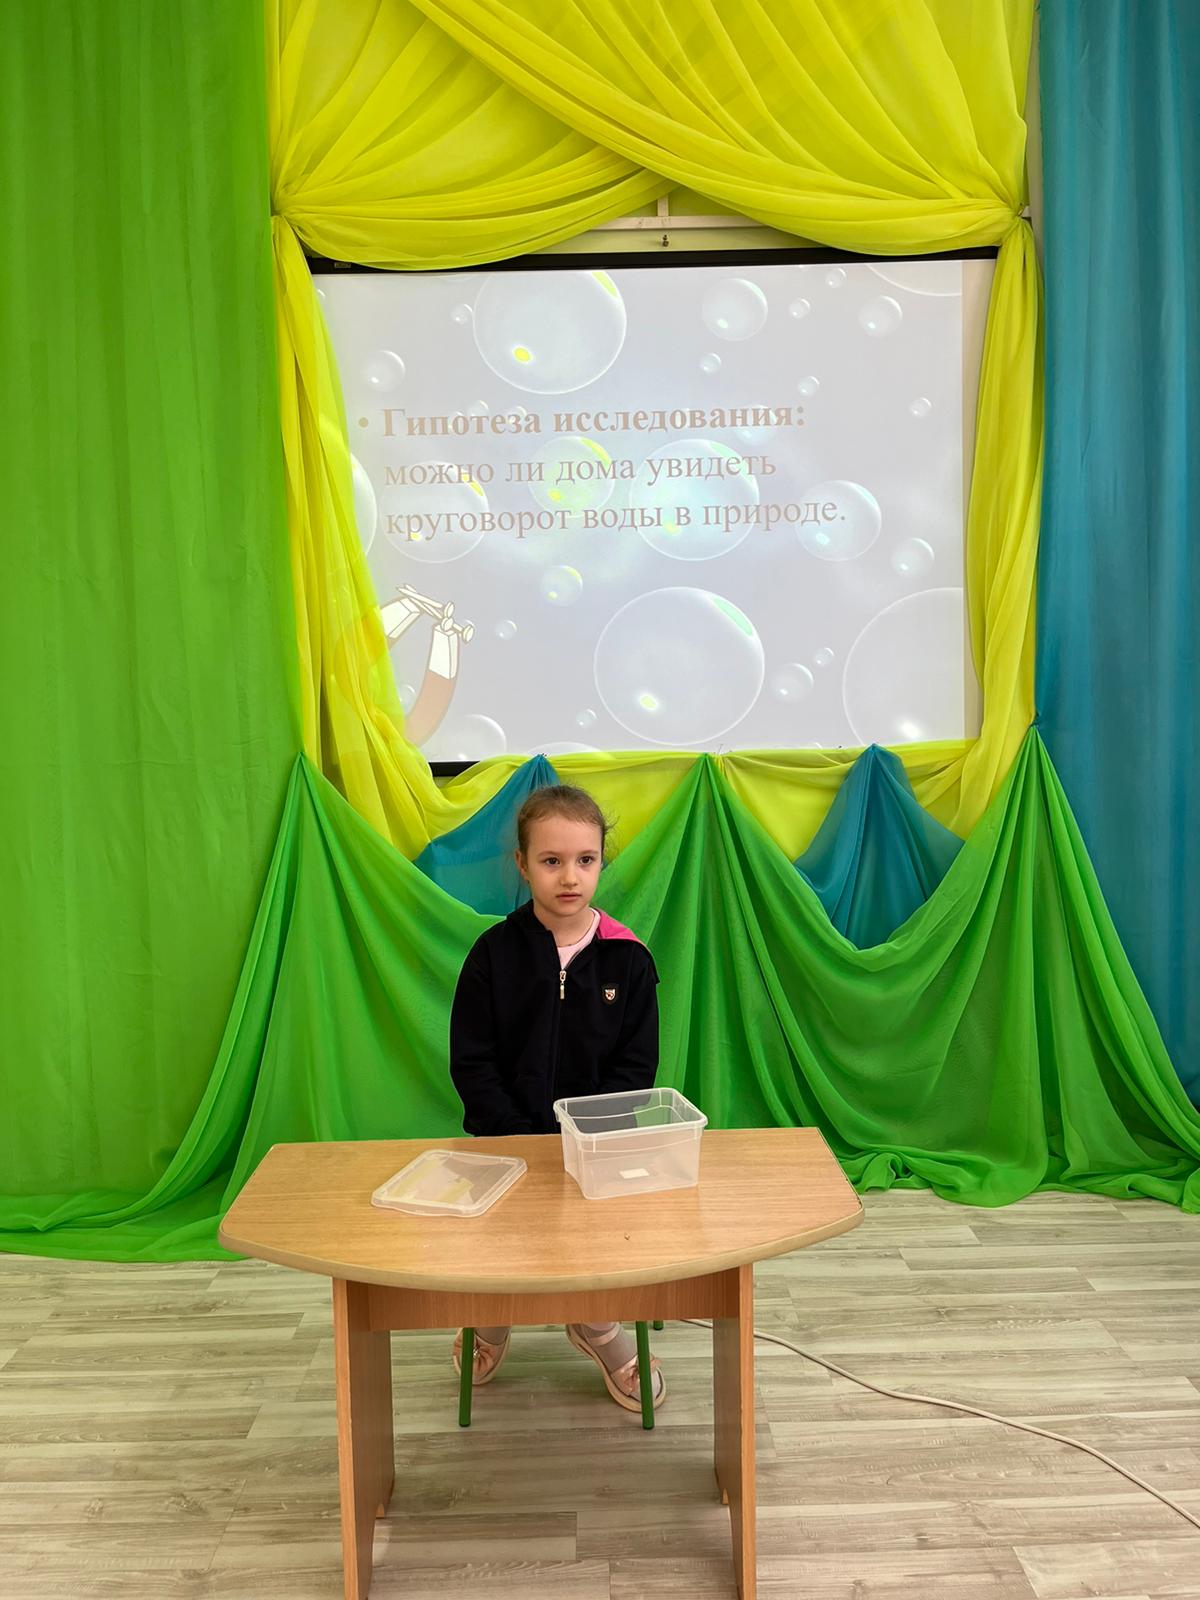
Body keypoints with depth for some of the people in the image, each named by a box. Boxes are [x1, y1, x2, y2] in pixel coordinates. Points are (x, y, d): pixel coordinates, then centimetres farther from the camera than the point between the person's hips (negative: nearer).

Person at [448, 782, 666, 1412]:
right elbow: (471, 1063, -4)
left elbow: (636, 1065, -2)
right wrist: (522, 1139, -13)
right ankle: (489, 1320, 25)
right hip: (507, 1138, 0)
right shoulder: (495, 952, -5)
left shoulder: (626, 958, -4)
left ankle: (599, 1326, 21)